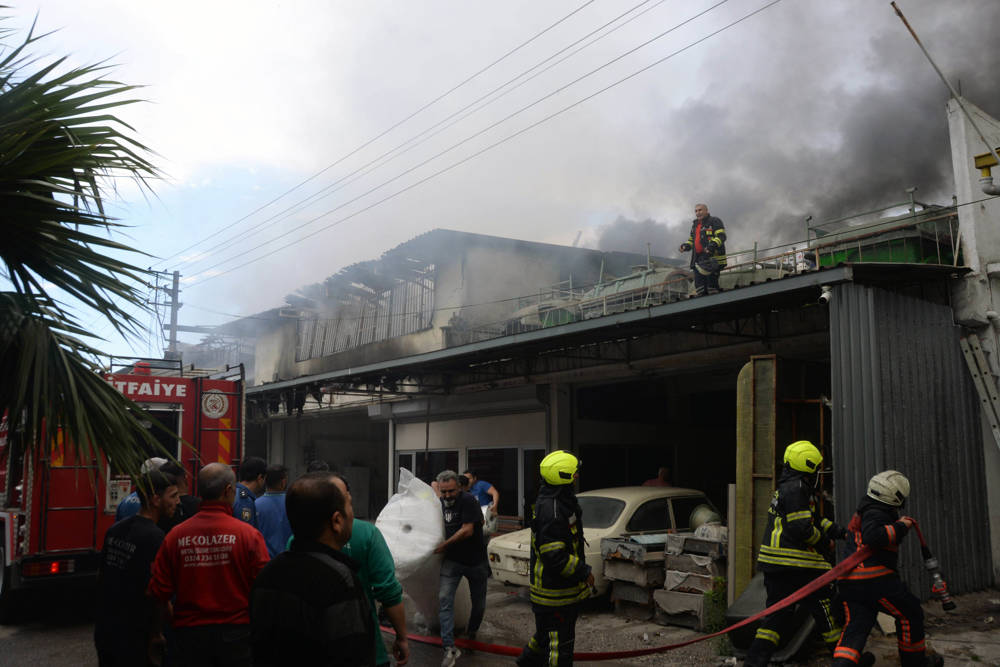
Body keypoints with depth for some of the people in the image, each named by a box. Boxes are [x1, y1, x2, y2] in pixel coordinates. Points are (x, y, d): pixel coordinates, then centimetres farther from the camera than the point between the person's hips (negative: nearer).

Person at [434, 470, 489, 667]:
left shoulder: (468, 501, -17)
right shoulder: (441, 503, 5)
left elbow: (467, 530, -21)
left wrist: (445, 545, -14)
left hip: (475, 561, -4)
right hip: (452, 560, 4)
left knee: (479, 603, 10)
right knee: (444, 599, -13)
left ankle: (472, 634, 39)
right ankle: (449, 647, -14)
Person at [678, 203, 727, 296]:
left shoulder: (714, 221, -1)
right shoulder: (695, 224, 23)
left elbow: (721, 236, -12)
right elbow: (692, 239, 31)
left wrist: (713, 245, -28)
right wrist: (685, 246, 9)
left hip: (712, 258, -8)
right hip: (698, 260, 8)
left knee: (711, 283, -11)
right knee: (699, 286, 5)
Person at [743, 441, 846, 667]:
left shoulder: (785, 488, 18)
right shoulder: (796, 488, -14)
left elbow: (813, 519, 24)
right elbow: (801, 528, -20)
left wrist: (839, 531, 18)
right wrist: (824, 540, -3)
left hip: (774, 563, 9)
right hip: (796, 564, -9)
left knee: (777, 612, 11)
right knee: (825, 608, 8)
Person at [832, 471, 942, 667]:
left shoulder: (865, 511, 23)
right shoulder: (875, 513, -9)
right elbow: (873, 536, -27)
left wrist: (899, 524, 22)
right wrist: (900, 527, -15)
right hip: (874, 578, -9)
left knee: (856, 625, 2)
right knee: (910, 614, 13)